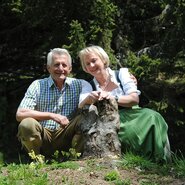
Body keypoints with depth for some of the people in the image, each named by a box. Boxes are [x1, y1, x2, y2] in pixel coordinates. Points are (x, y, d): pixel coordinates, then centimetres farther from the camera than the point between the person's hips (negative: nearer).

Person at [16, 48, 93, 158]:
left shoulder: (78, 85, 3)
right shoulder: (37, 86, 0)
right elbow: (20, 114, -10)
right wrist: (52, 116, -19)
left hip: (66, 136, 0)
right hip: (43, 137, 0)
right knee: (27, 124, -29)